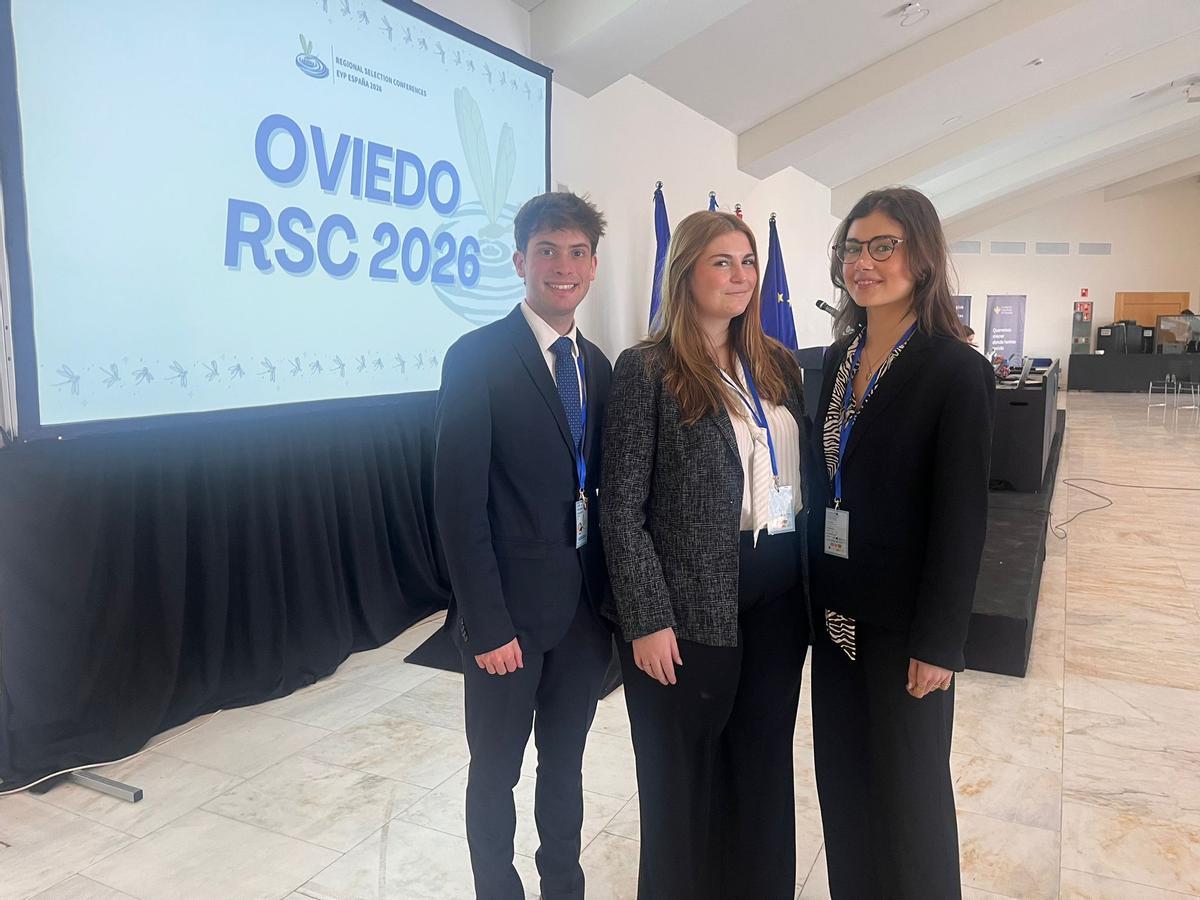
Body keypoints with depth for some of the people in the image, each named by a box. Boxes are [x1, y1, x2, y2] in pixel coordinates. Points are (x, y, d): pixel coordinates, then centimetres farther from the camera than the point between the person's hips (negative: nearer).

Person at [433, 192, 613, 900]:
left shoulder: (598, 366, 8)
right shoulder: (478, 357, -11)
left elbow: (599, 486, 10)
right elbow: (460, 501, -15)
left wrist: (614, 596, 6)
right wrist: (486, 623, -17)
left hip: (588, 603, 6)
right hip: (511, 608, -5)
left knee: (565, 762, 21)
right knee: (497, 772, 13)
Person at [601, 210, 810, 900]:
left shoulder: (779, 365, 8)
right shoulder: (648, 369, -9)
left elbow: (801, 474, 11)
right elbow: (622, 506, -11)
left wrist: (809, 583, 5)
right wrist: (648, 619, -14)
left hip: (780, 591, 5)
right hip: (695, 598, -5)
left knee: (765, 761, 19)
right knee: (686, 773, 13)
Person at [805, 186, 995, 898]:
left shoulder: (957, 371, -13)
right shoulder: (835, 361, 5)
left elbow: (962, 518, -15)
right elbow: (822, 485, 8)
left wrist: (937, 644, -14)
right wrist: (814, 596, 7)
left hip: (903, 625, -6)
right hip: (836, 615, 6)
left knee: (907, 788, 11)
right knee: (842, 780, 18)